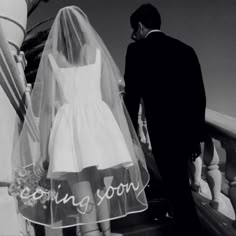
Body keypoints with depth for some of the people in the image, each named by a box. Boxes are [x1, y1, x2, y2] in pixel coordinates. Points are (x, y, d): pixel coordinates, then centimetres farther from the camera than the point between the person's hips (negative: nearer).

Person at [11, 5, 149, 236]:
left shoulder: (51, 56, 7)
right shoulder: (97, 51, 8)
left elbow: (47, 104, 2)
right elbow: (110, 97, 6)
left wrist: (44, 149, 5)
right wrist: (119, 136, 16)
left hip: (68, 126, -1)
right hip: (98, 121, 1)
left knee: (81, 200, 0)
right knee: (104, 190, 17)